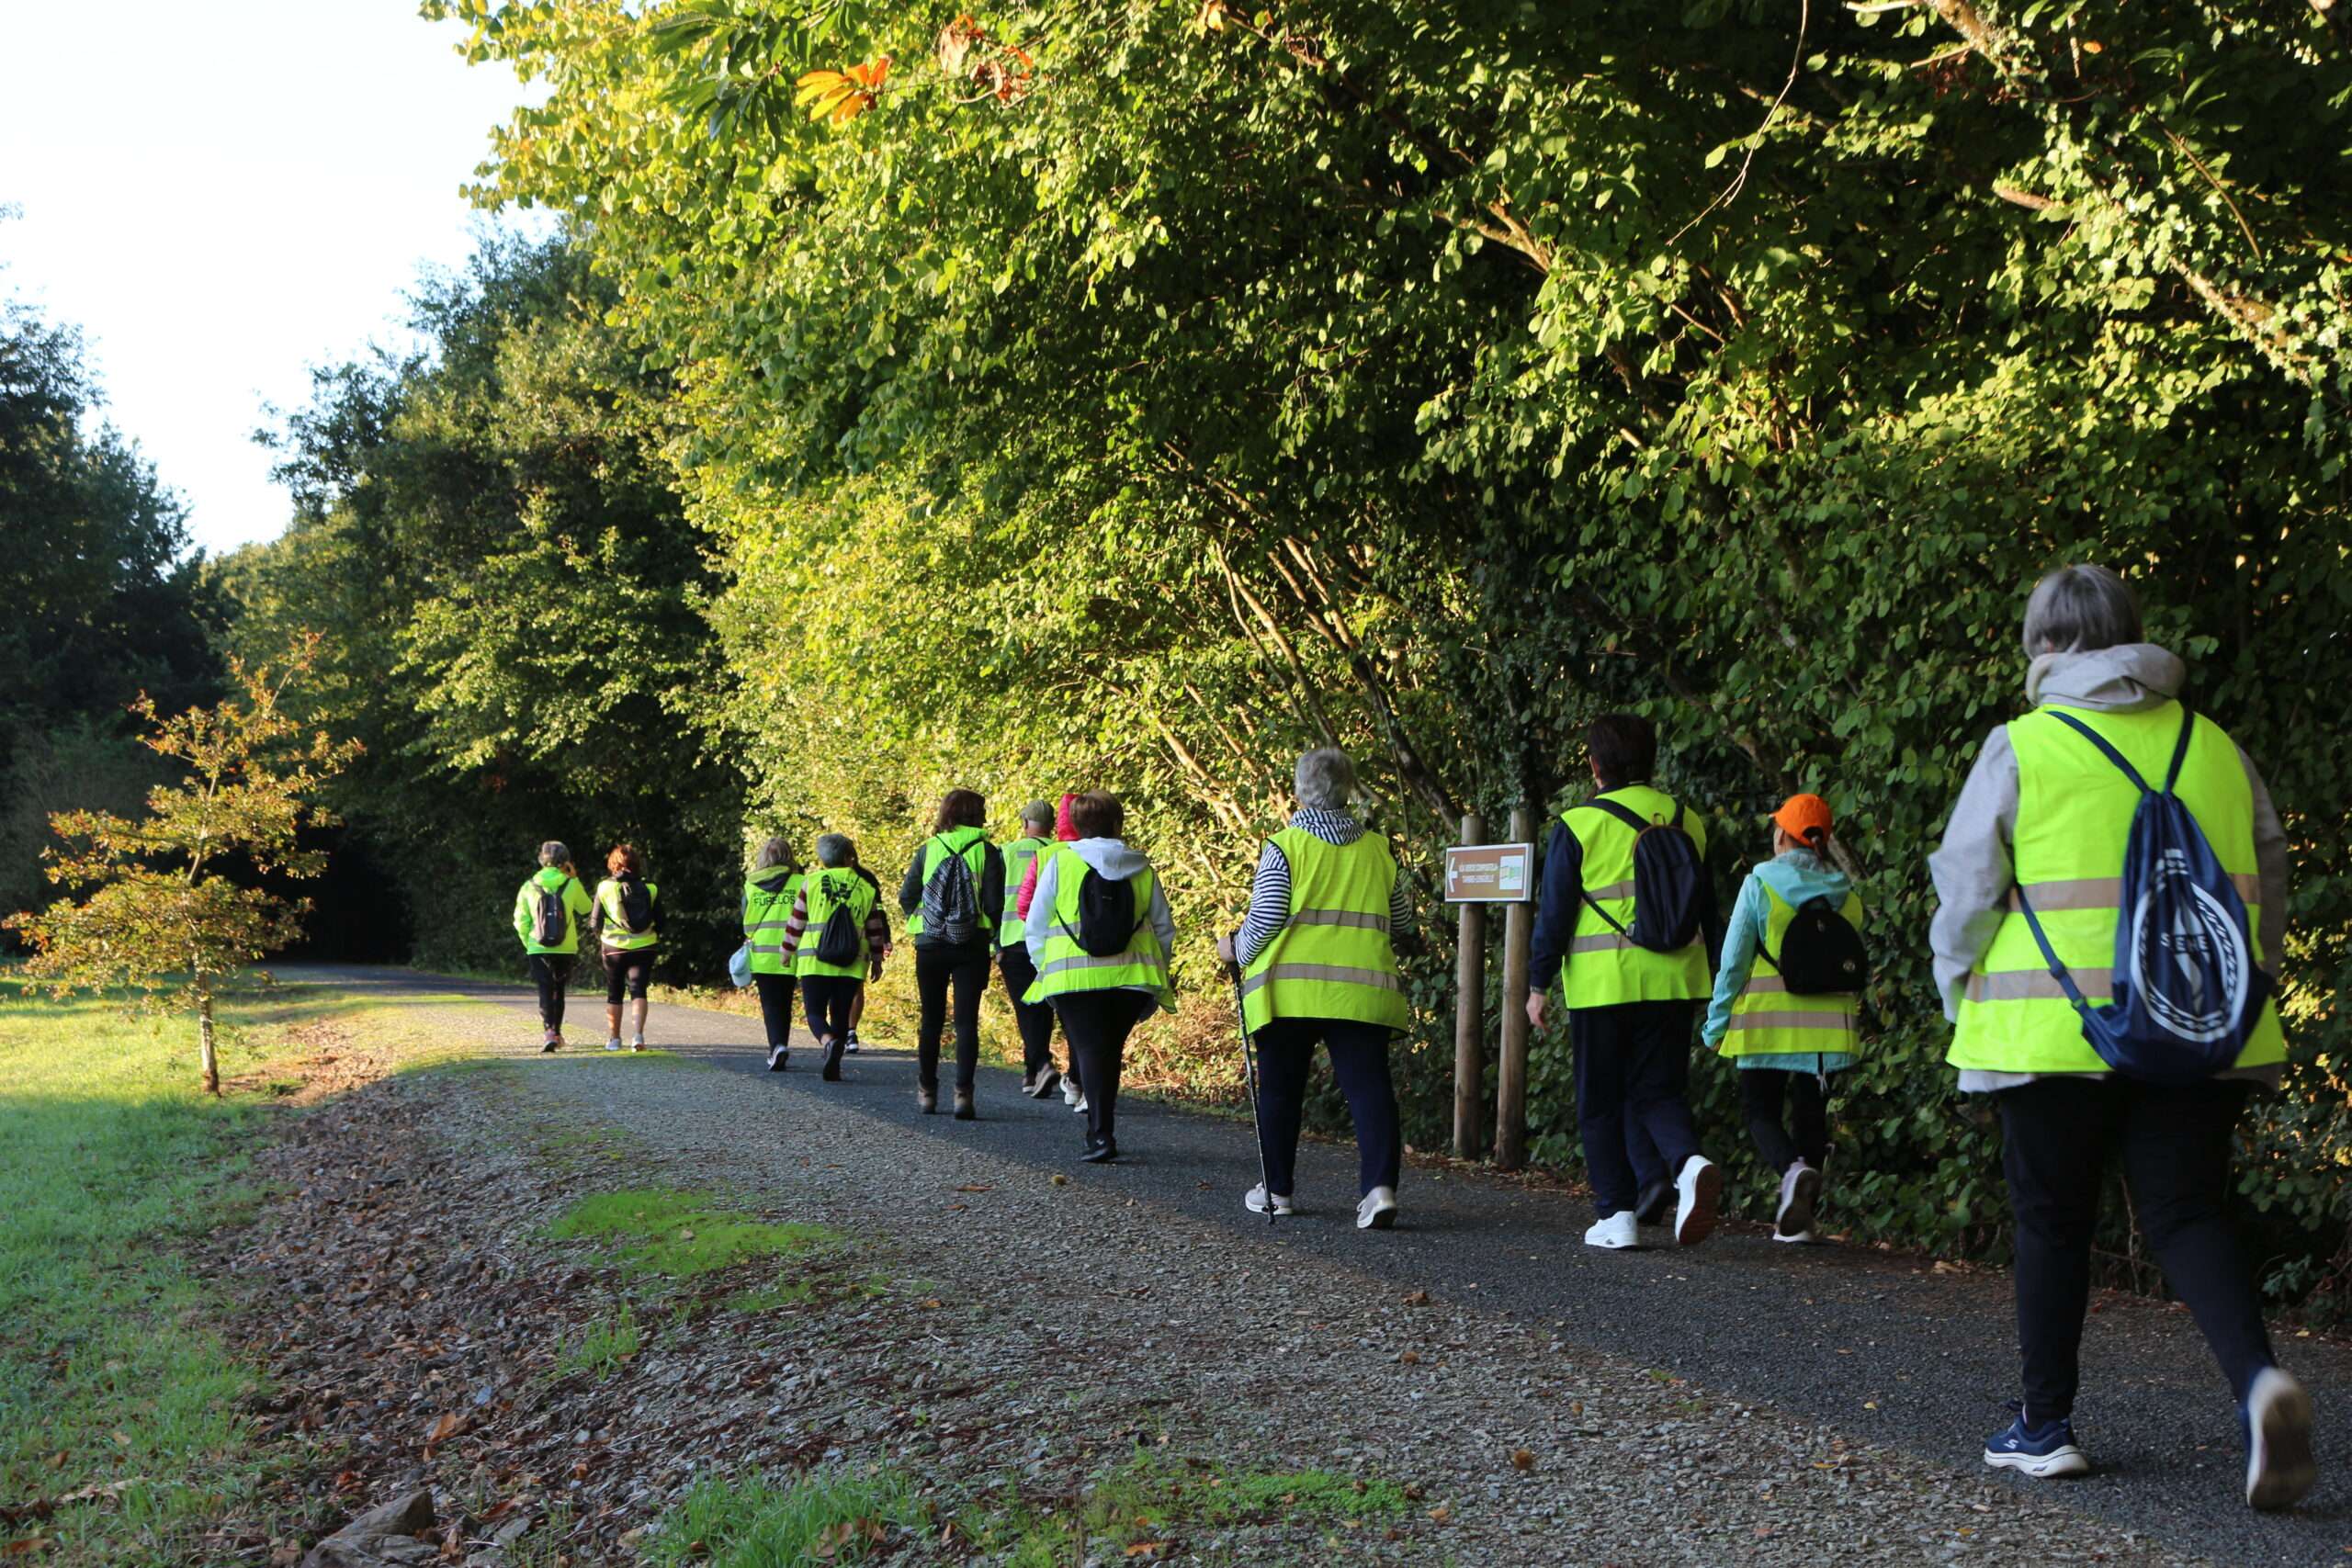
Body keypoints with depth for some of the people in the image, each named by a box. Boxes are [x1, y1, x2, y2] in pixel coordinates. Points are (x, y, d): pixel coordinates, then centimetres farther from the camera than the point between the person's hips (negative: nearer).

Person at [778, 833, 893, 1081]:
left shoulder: (811, 882, 2)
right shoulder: (865, 887, 8)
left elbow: (795, 923, 6)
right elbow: (875, 929, 11)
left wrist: (787, 952, 18)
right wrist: (877, 961, 20)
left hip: (814, 960, -2)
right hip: (852, 964, 2)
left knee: (815, 1012, 1)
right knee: (840, 1014, 11)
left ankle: (829, 1042, -28)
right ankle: (832, 1066, 7)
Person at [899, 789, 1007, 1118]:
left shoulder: (927, 849, 3)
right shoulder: (986, 851, -4)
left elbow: (906, 897, 2)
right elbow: (994, 903, -8)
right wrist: (994, 936, 6)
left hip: (930, 946, 2)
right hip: (971, 948, -2)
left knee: (930, 1020, 13)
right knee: (967, 1021, -1)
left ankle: (927, 1091, 19)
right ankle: (963, 1093, -12)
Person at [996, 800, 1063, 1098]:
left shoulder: (1008, 853, 2)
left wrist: (996, 945, 5)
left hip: (1016, 942, -2)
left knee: (1027, 1009, 0)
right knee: (1043, 1006, 13)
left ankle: (1041, 1064, -19)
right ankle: (1032, 1072, 20)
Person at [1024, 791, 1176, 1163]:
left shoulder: (1060, 862, 0)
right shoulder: (1142, 868, 8)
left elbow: (1036, 926, 3)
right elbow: (1164, 929, 13)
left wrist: (1045, 971, 13)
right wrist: (1155, 970, 25)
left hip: (1074, 978, -3)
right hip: (1131, 978, 3)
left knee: (1089, 1049, -1)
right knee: (1111, 1051, 16)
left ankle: (1101, 1134, -13)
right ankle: (1100, 1128, 22)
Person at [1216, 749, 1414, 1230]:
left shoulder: (1284, 846, -3)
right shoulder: (1378, 849, 9)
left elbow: (1264, 920, -7)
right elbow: (1401, 925, 16)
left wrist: (1237, 949, 11)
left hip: (1292, 988, -2)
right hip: (1363, 988, 2)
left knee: (1280, 1088, 12)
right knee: (1369, 1087, -2)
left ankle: (1276, 1189, 20)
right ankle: (1379, 1186, -16)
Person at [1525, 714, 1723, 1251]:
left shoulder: (1579, 825, -6)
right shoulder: (1686, 823, 9)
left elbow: (1554, 912, -6)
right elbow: (1707, 909, 15)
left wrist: (1538, 984, 1)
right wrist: (1707, 981, 24)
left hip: (1601, 984, -4)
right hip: (1673, 982, 4)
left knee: (1601, 1104, 8)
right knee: (1657, 1091, 9)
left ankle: (1616, 1214, 6)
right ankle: (1689, 1162, -20)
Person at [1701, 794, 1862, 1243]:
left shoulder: (1760, 884, -8)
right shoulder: (1845, 895, 4)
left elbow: (1733, 961, -6)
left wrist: (1716, 1025, 3)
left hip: (1768, 1024, -3)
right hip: (1826, 1025, 3)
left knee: (1761, 1111, 8)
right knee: (1812, 1116, 11)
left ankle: (1793, 1168, -22)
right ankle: (1797, 1218, 10)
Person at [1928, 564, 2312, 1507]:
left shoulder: (2019, 750, -3)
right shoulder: (2214, 748, 10)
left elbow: (1965, 894, -1)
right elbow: (2269, 889, 15)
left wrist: (1962, 1005, 13)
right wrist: (2241, 993, 26)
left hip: (2056, 1035, -3)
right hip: (2200, 1032, 3)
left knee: (2053, 1222, 10)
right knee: (2187, 1214, 7)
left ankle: (2045, 1425, 18)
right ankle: (2257, 1379, -17)